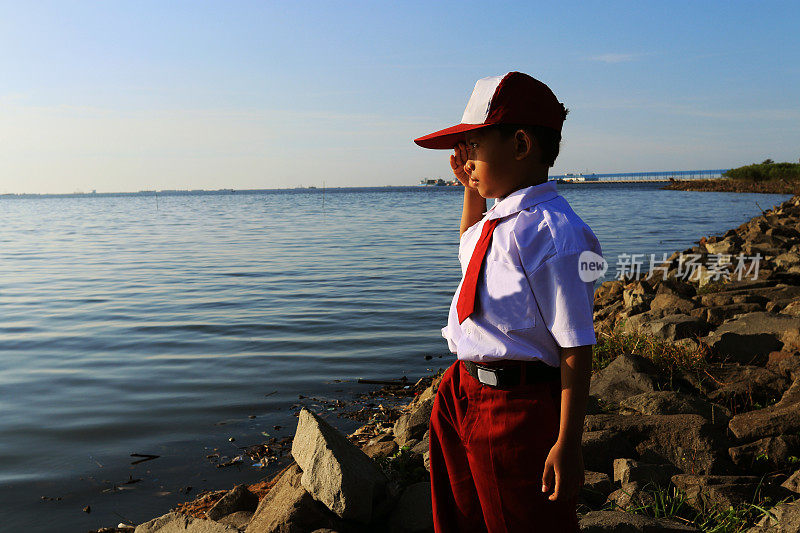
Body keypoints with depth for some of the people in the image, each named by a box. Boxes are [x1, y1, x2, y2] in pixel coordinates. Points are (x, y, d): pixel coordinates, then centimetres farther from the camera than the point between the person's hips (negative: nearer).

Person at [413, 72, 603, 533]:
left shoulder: (550, 232, -22)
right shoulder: (499, 221, 7)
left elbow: (576, 347, -22)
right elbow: (468, 251, 33)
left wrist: (567, 445, -22)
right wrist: (471, 189, 20)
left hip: (519, 411, -9)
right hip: (464, 393, 9)